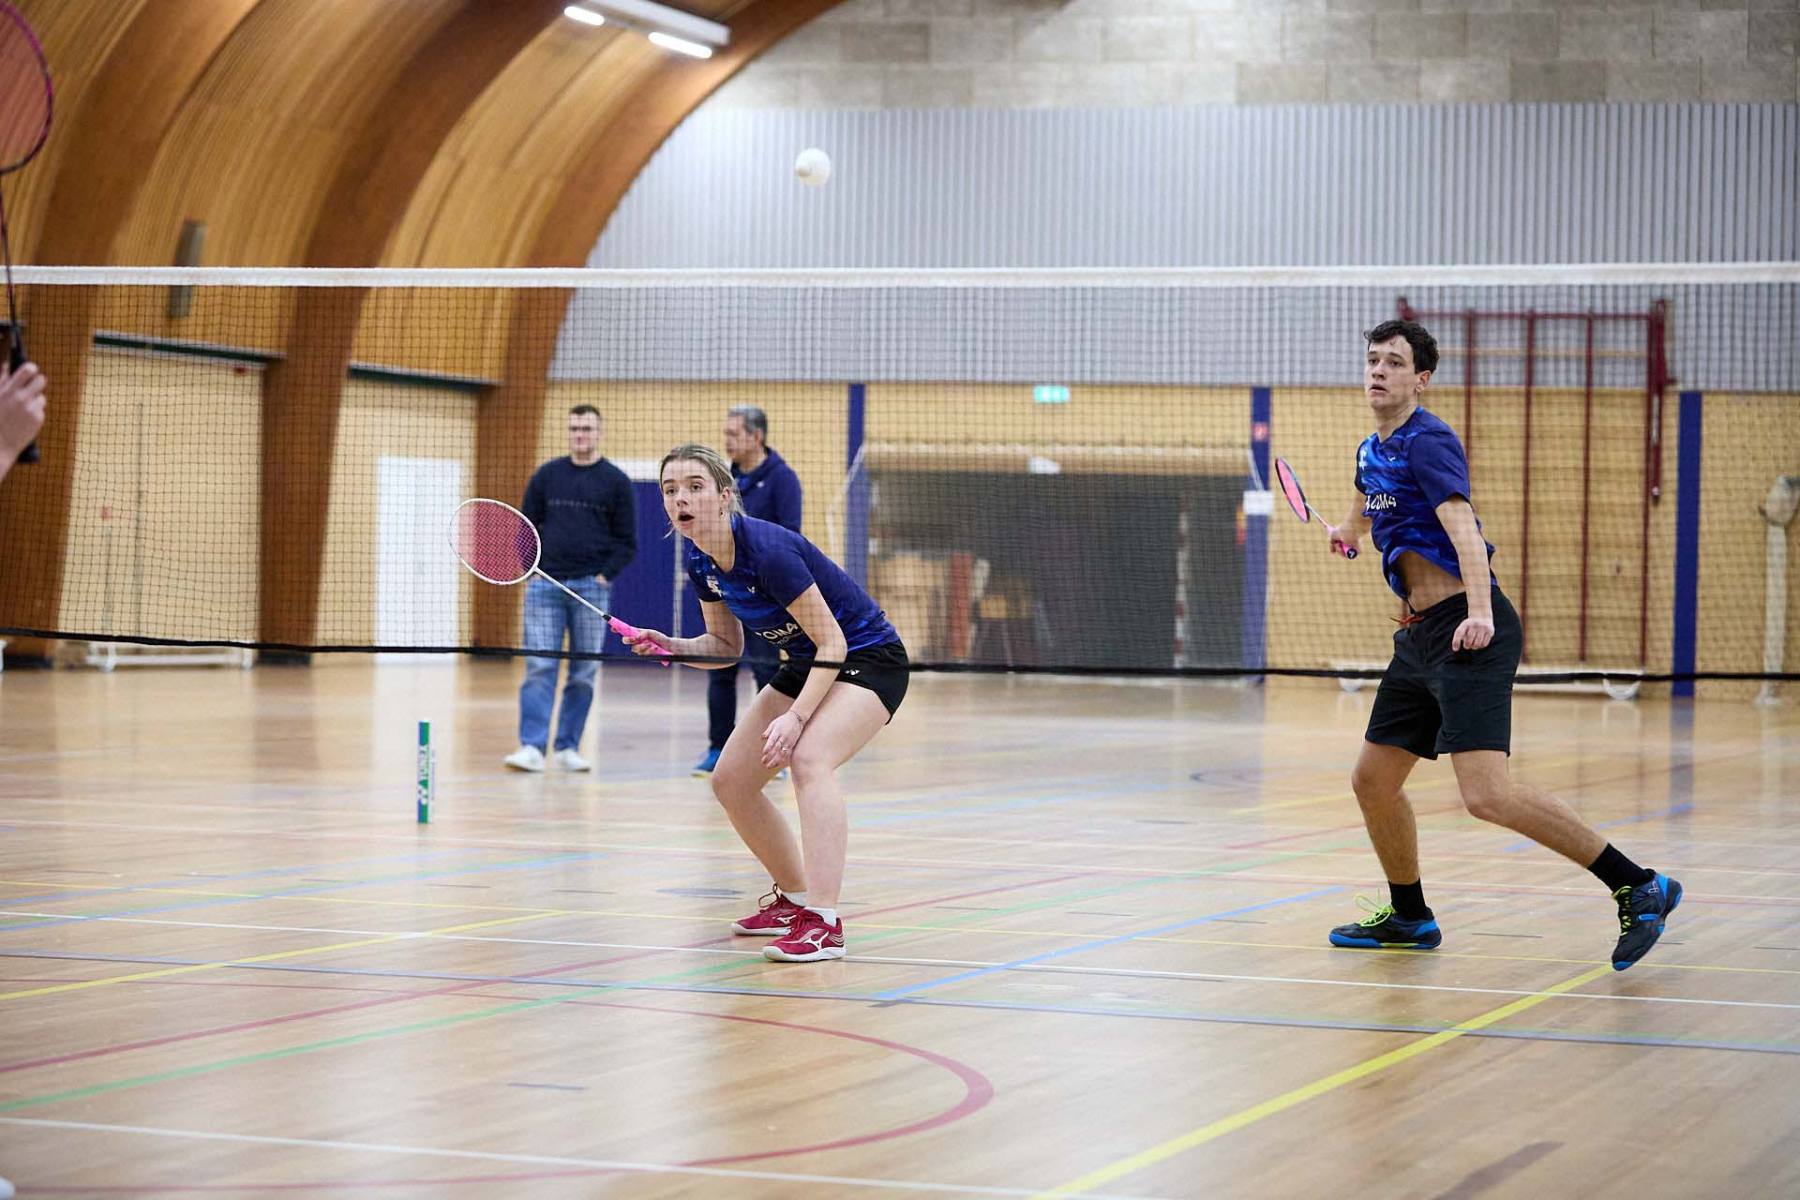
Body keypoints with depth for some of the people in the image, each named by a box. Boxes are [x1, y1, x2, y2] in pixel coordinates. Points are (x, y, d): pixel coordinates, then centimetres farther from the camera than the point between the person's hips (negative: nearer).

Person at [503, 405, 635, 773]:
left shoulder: (615, 481, 3)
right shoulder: (546, 476, 8)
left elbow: (627, 542, 4)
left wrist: (606, 575, -8)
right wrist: (532, 570, -1)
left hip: (591, 587, 0)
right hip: (545, 585, 0)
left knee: (584, 673, 3)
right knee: (539, 667, -7)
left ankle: (568, 748, 10)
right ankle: (532, 746, -11)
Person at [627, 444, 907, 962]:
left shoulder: (767, 550, -29)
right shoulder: (701, 561, -5)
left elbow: (833, 642, -26)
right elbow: (725, 645, 9)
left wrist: (796, 717, -33)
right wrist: (670, 646, -10)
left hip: (869, 657, -9)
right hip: (807, 664, 9)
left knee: (810, 757, -34)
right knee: (730, 780, 6)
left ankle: (823, 923, -38)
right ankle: (793, 898, 25)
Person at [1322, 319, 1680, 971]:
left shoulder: (1427, 441, -10)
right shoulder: (1373, 451, 18)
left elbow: (1462, 526, -25)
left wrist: (1479, 612, -37)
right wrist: (1347, 530, 61)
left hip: (1467, 632, -9)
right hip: (1419, 638, 9)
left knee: (1487, 794, -22)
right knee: (1373, 780, 13)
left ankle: (1637, 887, -17)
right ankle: (1409, 916, 31)